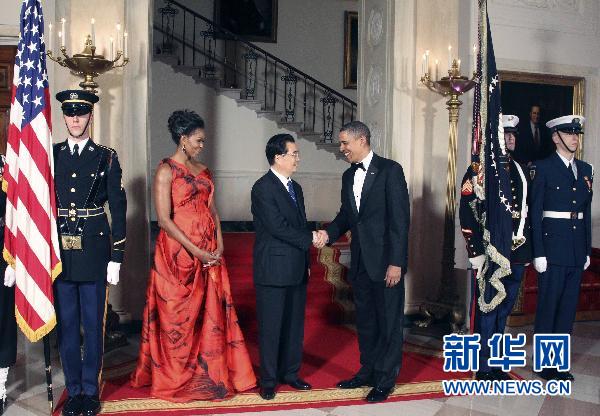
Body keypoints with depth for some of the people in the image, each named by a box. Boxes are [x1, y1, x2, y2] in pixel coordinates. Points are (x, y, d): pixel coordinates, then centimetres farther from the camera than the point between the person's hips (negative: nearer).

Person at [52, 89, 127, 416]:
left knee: (93, 324, 6)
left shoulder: (106, 157, 2)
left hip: (94, 251, -2)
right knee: (66, 324, 9)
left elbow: (118, 208, 1)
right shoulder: (50, 155, 7)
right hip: (59, 251, 2)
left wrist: (116, 257, -3)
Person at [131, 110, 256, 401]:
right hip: (178, 253, -6)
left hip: (209, 254, 6)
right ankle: (175, 378, 18)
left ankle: (209, 373, 19)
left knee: (211, 312, 8)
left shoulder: (203, 170, 12)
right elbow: (164, 219, -15)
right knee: (179, 316, 3)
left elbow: (212, 210, 12)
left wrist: (219, 245, -3)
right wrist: (196, 251, -17)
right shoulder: (166, 170, -9)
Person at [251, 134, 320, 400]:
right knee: (271, 327, 2)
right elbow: (278, 226, -20)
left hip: (297, 270, 8)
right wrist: (311, 238, -12)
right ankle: (268, 380, 14)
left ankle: (290, 373, 27)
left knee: (295, 324, 14)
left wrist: (306, 262, 15)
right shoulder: (263, 188, -12)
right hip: (273, 270, -8)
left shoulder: (295, 188, 14)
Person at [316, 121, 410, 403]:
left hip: (386, 260, -7)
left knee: (389, 321, 4)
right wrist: (329, 233, -4)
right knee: (365, 320, 16)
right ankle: (368, 372, 30)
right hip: (360, 260, 7)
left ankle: (385, 380, 16)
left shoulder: (390, 170, -10)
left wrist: (396, 262, -18)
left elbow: (400, 218, -14)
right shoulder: (349, 175, 11)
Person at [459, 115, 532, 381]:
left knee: (504, 311, 14)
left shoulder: (521, 171, 14)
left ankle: (496, 365, 25)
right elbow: (467, 215, -12)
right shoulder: (479, 171, -7)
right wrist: (476, 253, -16)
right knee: (487, 311, 2)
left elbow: (527, 212, 18)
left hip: (517, 255, 7)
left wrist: (527, 250, 15)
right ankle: (484, 369, 12)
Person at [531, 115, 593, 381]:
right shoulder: (544, 168, -4)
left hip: (577, 249, 6)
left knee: (569, 306, 10)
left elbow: (587, 212, 16)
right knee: (548, 306, 0)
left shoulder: (586, 170, 13)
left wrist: (588, 250, 11)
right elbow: (535, 212, -7)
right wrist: (538, 253, -12)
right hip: (553, 246, -6)